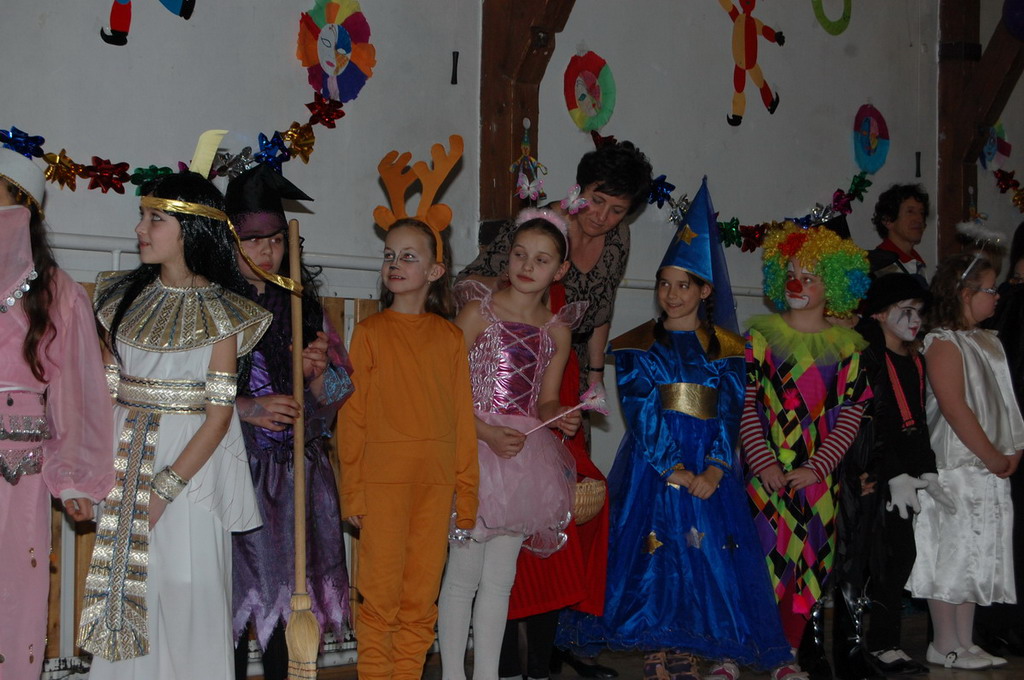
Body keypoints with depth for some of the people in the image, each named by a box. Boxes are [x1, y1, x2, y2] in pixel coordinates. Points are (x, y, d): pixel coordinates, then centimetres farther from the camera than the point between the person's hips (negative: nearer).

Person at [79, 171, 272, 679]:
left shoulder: (222, 312, -6)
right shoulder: (125, 296, 9)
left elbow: (219, 414, -11)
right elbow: (106, 387, 8)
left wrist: (166, 486, -16)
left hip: (191, 464, -4)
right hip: (126, 461, 5)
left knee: (186, 594, -1)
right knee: (121, 590, 8)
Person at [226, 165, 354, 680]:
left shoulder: (304, 305, 13)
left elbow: (339, 393, 11)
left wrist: (317, 373, -10)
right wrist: (246, 408, -17)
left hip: (296, 478, 4)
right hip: (231, 469, -3)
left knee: (288, 595, 4)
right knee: (235, 594, -4)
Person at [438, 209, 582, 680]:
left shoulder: (557, 331, 9)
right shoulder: (479, 312, -5)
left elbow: (547, 401, 14)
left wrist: (562, 418, -8)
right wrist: (488, 434, -18)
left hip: (525, 454, 4)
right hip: (476, 450, -4)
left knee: (500, 577, 10)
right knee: (463, 573, -2)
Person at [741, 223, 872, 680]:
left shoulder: (846, 346, 6)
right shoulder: (760, 336, 3)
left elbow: (851, 412, 0)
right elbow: (746, 405, -3)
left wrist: (817, 467, -11)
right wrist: (764, 463, -13)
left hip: (821, 475, 1)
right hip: (768, 473, -1)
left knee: (813, 559, 4)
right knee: (770, 554, -3)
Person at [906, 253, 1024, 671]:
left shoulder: (990, 342, 15)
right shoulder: (943, 342, -11)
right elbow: (954, 407, -18)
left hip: (988, 472, 8)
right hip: (956, 468, -8)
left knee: (976, 558, 11)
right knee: (950, 557, -1)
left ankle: (965, 644, 19)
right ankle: (944, 647, 7)